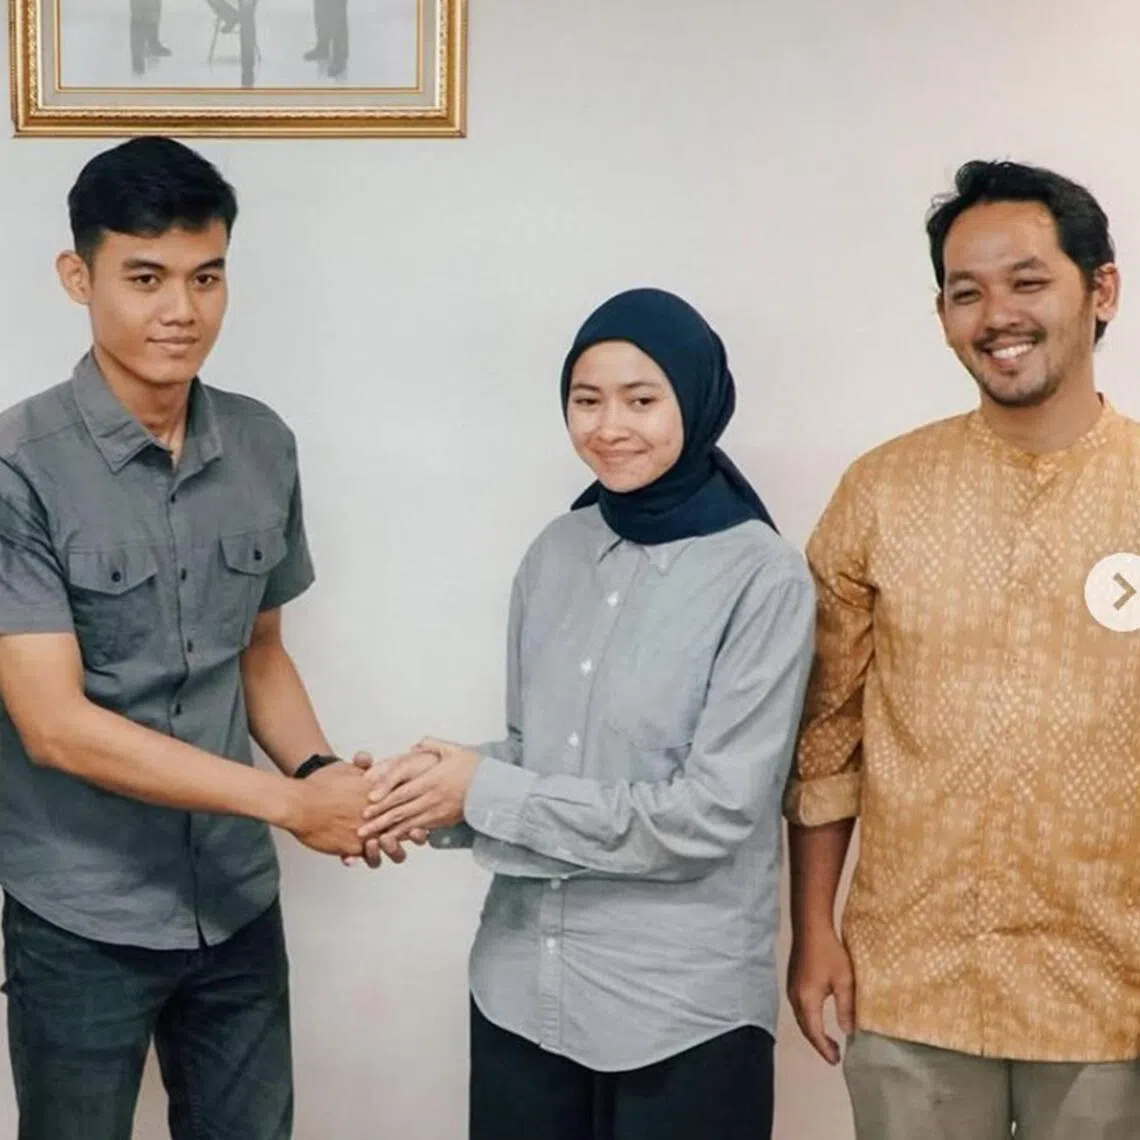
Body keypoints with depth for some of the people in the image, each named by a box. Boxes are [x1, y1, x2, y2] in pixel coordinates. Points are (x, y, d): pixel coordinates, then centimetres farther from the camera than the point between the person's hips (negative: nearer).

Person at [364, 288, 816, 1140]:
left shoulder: (763, 578, -13)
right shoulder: (556, 553, 5)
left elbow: (708, 815, -17)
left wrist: (486, 794, -14)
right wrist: (438, 792, -9)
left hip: (683, 1009, -5)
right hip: (521, 986, 5)